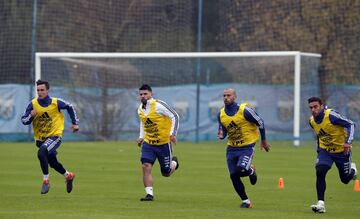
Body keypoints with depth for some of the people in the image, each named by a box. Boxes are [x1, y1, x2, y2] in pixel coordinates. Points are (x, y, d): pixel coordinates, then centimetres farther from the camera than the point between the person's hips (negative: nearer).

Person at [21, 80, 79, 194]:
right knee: (53, 163, 18)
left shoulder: (56, 102, -12)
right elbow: (23, 121, -6)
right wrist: (31, 115, -27)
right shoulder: (33, 104, -9)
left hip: (54, 136, -5)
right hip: (40, 139, 5)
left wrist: (75, 123, 9)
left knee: (41, 152, -32)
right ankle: (68, 176, 47)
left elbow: (70, 107, 7)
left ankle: (46, 180, -20)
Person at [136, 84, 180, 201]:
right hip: (148, 143, 5)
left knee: (166, 173, 7)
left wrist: (173, 134, -23)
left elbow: (175, 117, -15)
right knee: (146, 166, -17)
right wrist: (141, 137, 12)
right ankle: (149, 194, -14)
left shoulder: (159, 105, -18)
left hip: (164, 143, -5)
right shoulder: (140, 109, 3)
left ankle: (174, 162, 42)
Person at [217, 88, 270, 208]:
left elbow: (260, 122, -4)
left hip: (247, 146, -5)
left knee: (241, 170, -25)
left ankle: (251, 171, 14)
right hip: (232, 148, 5)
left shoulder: (244, 110, -17)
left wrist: (264, 141, 5)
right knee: (234, 176, 0)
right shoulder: (221, 114, 0)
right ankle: (246, 201, 18)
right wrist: (221, 135, -12)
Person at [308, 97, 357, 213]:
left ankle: (352, 169, 48)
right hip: (325, 150, 4)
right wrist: (319, 149, 15)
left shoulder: (331, 115, -26)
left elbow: (350, 124, -21)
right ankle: (321, 204, -20)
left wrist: (348, 142, -32)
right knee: (320, 172, -21)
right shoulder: (312, 121, -6)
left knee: (345, 179, 10)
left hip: (341, 150, -4)